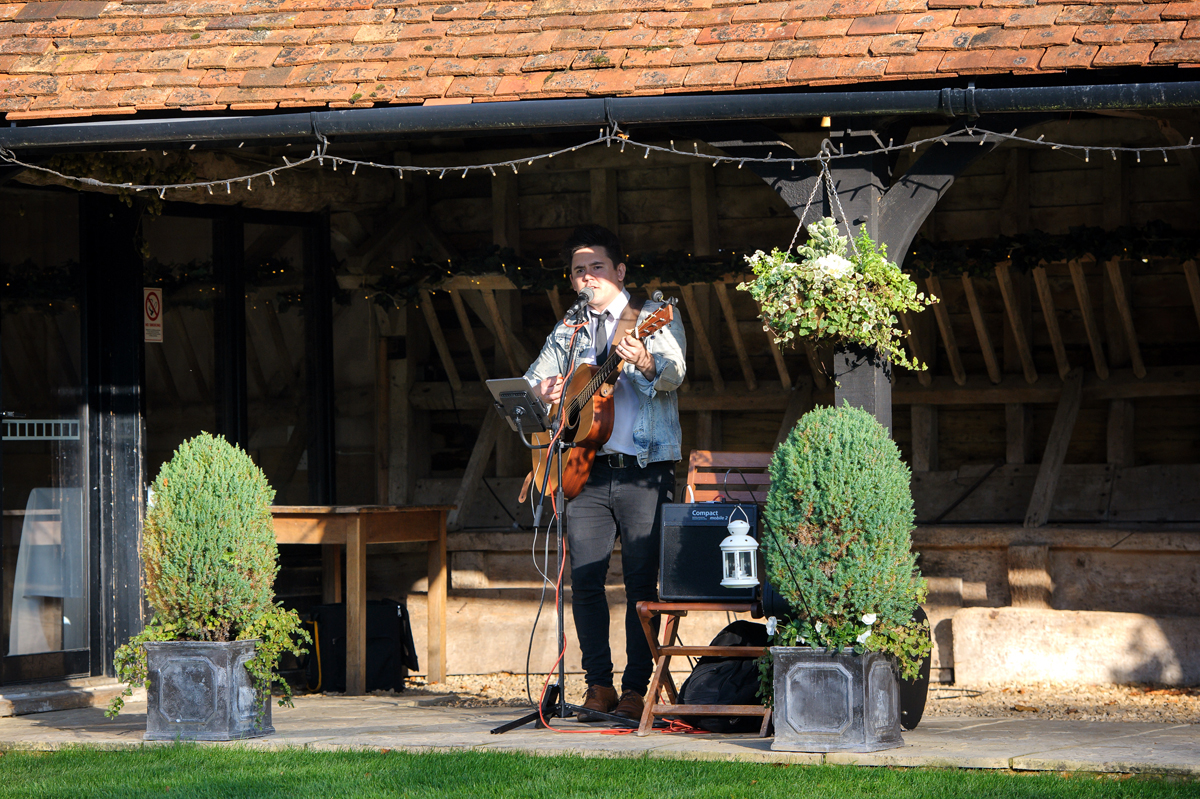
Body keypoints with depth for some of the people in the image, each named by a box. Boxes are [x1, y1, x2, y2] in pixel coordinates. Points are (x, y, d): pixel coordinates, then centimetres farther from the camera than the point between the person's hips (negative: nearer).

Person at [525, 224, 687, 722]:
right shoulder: (568, 332, 18)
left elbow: (673, 373, -15)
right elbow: (530, 382, 20)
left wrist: (646, 363, -38)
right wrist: (543, 391, -5)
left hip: (645, 472, -4)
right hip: (588, 471, 4)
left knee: (642, 582, -6)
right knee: (584, 578, -3)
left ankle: (636, 689, -2)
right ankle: (599, 685, 5)